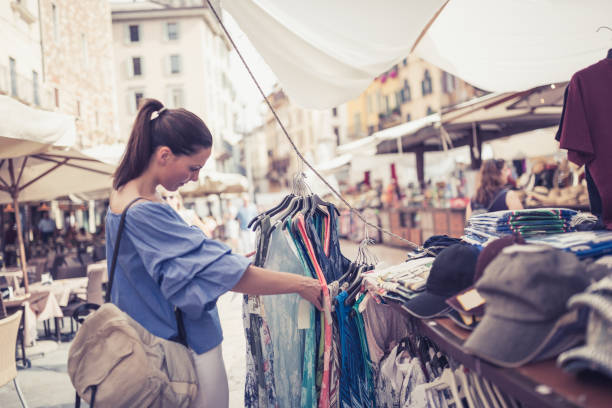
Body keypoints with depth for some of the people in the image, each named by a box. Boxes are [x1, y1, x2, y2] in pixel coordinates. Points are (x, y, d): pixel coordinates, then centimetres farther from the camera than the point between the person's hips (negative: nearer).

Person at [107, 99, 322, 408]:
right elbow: (224, 274, -29)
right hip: (187, 354, -10)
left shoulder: (122, 196, 4)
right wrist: (300, 284, -22)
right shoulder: (145, 214, -28)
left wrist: (226, 257, 15)